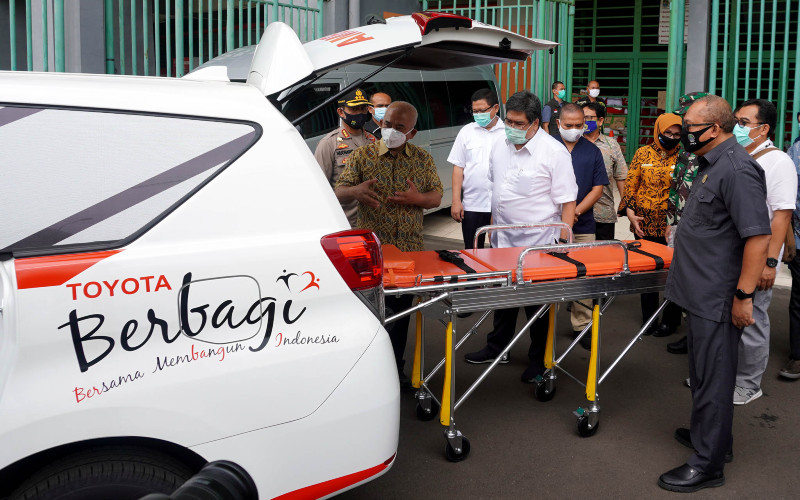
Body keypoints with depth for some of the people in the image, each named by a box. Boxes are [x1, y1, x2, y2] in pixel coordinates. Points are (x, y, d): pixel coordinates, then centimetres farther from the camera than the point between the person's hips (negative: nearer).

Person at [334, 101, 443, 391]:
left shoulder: (423, 159, 8)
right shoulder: (362, 156, 1)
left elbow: (437, 196, 10)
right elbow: (339, 192, -2)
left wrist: (418, 198, -13)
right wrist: (355, 191, -26)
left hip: (409, 250, 3)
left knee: (401, 312, 11)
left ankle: (395, 368, 25)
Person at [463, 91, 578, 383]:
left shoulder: (554, 152, -15)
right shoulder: (499, 147, 4)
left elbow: (568, 203, -15)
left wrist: (562, 245, -20)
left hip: (539, 246, -6)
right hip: (503, 242, 6)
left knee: (538, 305, 8)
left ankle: (539, 360, 25)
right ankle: (497, 348, 37)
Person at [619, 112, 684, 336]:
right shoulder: (643, 153, 4)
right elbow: (630, 184, 6)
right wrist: (630, 212, -4)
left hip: (672, 225, -1)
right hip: (645, 223, 1)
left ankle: (670, 319, 18)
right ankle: (649, 318, 21)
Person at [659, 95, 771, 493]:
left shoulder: (737, 170, -20)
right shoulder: (712, 165, 13)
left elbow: (758, 237, -24)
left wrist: (743, 295, -24)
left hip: (717, 300, -10)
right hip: (701, 294, 10)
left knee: (712, 377, 0)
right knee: (705, 372, 21)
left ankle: (707, 463, 11)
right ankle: (710, 435, 38)